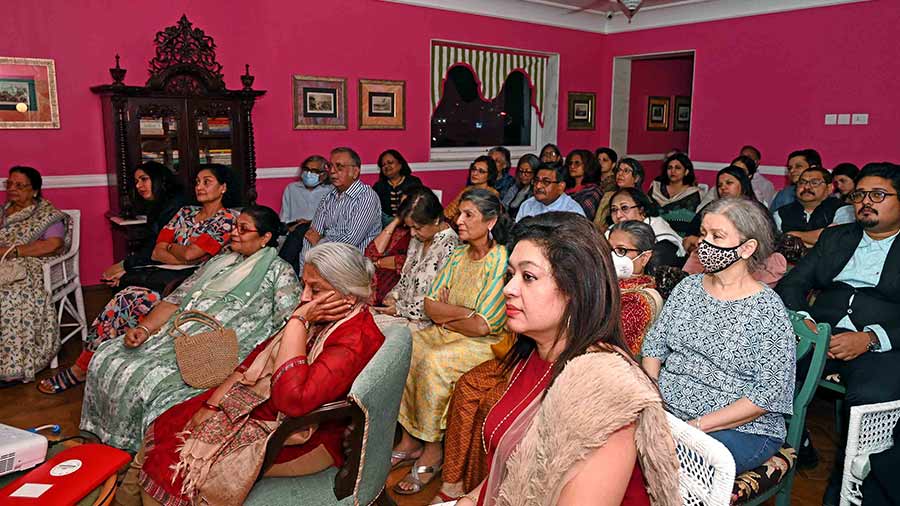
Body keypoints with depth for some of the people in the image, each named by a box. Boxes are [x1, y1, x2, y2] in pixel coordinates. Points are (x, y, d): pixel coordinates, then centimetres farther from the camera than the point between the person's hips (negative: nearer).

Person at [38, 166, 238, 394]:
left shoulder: (228, 219, -3)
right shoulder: (185, 212, 18)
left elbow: (190, 253, -14)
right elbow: (156, 253, 8)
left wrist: (169, 247, 6)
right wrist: (186, 258, -7)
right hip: (164, 276, 6)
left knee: (127, 300, -23)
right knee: (125, 299, -22)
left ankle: (82, 368, -10)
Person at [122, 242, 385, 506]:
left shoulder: (355, 339, -27)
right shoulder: (317, 317, 1)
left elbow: (292, 398, -36)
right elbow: (260, 357, 8)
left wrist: (298, 320, -30)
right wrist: (211, 403, -1)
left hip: (301, 439, -8)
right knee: (165, 428, 4)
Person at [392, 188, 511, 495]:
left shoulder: (502, 262, -15)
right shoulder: (459, 255, 8)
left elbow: (482, 326, -20)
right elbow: (430, 305, 4)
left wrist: (445, 315, -5)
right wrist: (464, 312, -14)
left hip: (488, 344, -7)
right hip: (447, 334, 7)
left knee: (433, 362, -30)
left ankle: (432, 453, -13)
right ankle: (409, 440, -6)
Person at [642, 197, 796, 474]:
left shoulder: (769, 311, -9)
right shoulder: (688, 287, 7)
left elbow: (768, 395, -13)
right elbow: (654, 345, 9)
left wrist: (697, 426, -18)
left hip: (742, 429, -5)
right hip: (666, 411, 5)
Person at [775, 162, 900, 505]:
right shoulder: (835, 237, 22)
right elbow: (792, 284, 13)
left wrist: (870, 338, -19)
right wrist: (803, 321, -7)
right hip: (822, 336, 3)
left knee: (871, 398, -34)